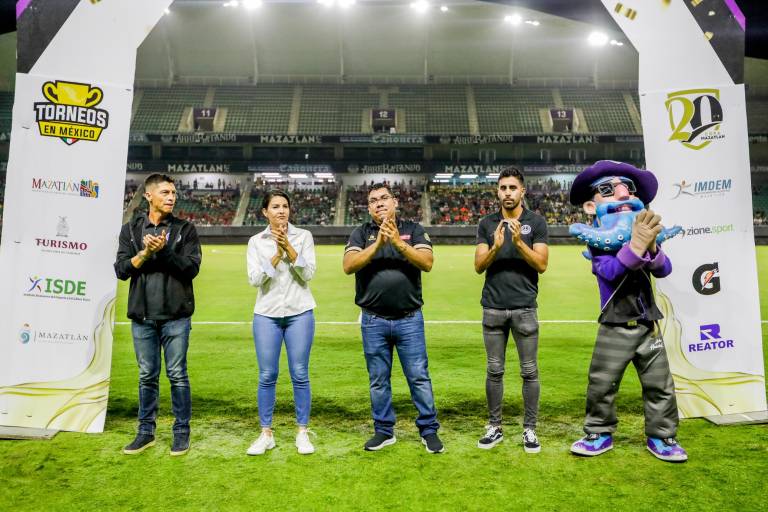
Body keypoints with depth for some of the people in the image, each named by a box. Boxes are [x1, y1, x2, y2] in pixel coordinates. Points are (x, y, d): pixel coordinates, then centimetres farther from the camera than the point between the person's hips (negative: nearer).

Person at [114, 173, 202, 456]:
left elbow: (192, 268, -8)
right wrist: (146, 252, -14)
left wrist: (164, 250, -19)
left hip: (175, 316, -2)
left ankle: (182, 432, 16)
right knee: (147, 376, 12)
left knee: (177, 375, 3)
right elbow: (121, 270, 1)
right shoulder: (131, 229, 8)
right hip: (142, 316, 2)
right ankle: (146, 432, 25)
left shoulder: (185, 229, 2)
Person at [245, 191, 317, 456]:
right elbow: (254, 279, -5)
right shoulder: (256, 241, 5)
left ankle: (302, 432, 15)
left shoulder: (303, 236, 3)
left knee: (300, 375, 2)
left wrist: (289, 247, -14)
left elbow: (308, 274, -6)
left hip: (300, 313, 0)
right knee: (267, 376, 3)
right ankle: (266, 434, 16)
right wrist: (277, 254, -13)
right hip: (266, 315, 1)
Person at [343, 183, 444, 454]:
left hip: (409, 319, -1)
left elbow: (427, 263, -10)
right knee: (378, 380, 11)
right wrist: (377, 243, -20)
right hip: (373, 321, 1)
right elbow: (349, 266, -10)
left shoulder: (413, 230, 4)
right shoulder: (361, 233, 6)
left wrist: (398, 242, -21)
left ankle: (429, 430, 18)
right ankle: (384, 431, 26)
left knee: (419, 377, 4)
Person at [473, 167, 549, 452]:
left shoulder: (536, 222, 2)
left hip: (524, 308, -1)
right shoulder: (487, 224, 6)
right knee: (494, 371, 8)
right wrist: (496, 247, -18)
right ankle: (494, 427, 20)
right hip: (493, 308, 2)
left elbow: (542, 264, -5)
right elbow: (479, 266, 0)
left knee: (529, 371, 5)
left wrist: (519, 242, -18)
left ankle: (529, 429, 17)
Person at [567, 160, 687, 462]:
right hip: (614, 329, -4)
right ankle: (600, 434, 24)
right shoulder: (597, 241, -11)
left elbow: (664, 270, -10)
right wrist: (635, 247, -42)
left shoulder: (645, 234, 1)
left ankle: (660, 436, 28)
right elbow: (609, 271, -29)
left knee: (660, 385, 11)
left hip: (648, 326, 4)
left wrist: (651, 249, -30)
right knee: (601, 385, 5)